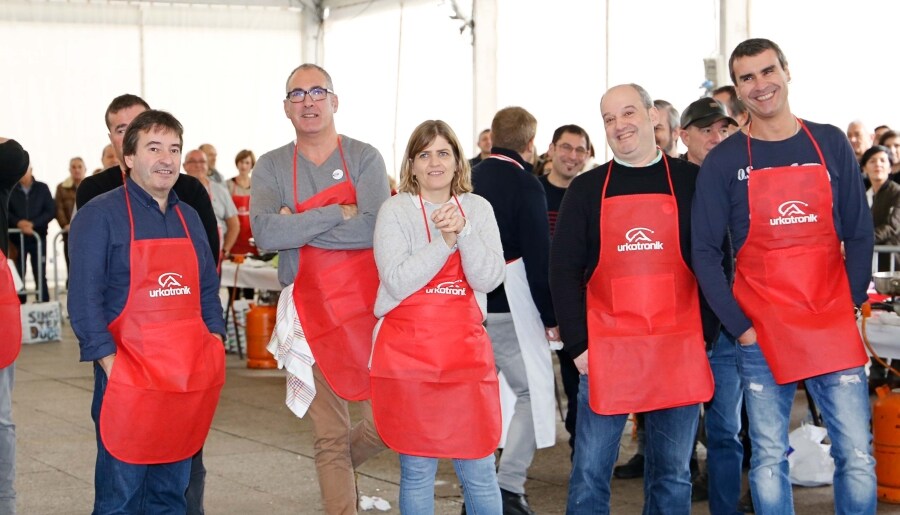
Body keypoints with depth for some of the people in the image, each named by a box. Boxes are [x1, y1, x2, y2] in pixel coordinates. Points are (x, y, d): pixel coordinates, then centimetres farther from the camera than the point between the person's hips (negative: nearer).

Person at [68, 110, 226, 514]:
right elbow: (84, 298, -9)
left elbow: (208, 286, 21)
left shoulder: (188, 217, 15)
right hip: (130, 376, -6)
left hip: (192, 377, 6)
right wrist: (109, 363, -16)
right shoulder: (100, 215, -5)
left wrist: (214, 338, 6)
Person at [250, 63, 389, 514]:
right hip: (311, 313, 0)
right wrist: (339, 214, -16)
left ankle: (340, 466, 30)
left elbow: (373, 228, -15)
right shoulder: (271, 168, 4)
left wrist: (299, 228, -14)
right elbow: (265, 232, -14)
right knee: (329, 437, 4)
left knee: (386, 422, 0)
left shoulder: (364, 158, 1)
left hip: (368, 307, 0)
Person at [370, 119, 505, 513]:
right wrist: (444, 242, -18)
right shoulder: (396, 211, -1)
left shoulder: (477, 209, 7)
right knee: (417, 473, 5)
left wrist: (463, 231, -17)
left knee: (479, 473, 4)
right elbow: (398, 282, -12)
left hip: (467, 354, 2)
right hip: (409, 358, -2)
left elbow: (489, 279, -4)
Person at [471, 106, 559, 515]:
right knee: (534, 391, 1)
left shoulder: (470, 180, 8)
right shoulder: (525, 185, -10)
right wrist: (552, 316, -6)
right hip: (509, 307, -7)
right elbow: (539, 257, -13)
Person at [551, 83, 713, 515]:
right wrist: (577, 344, -5)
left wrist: (707, 333, -2)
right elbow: (563, 270, 3)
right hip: (605, 350, 0)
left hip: (679, 349, 0)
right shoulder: (586, 189, 5)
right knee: (590, 471, 2)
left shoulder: (691, 182, 4)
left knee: (673, 474, 9)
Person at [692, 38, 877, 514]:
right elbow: (704, 252, 0)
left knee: (857, 456, -1)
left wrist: (851, 304, 2)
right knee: (769, 458, 4)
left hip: (834, 330, 1)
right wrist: (739, 326, -6)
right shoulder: (724, 161, 1)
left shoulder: (830, 144, 6)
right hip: (761, 334, -1)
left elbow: (859, 234, 9)